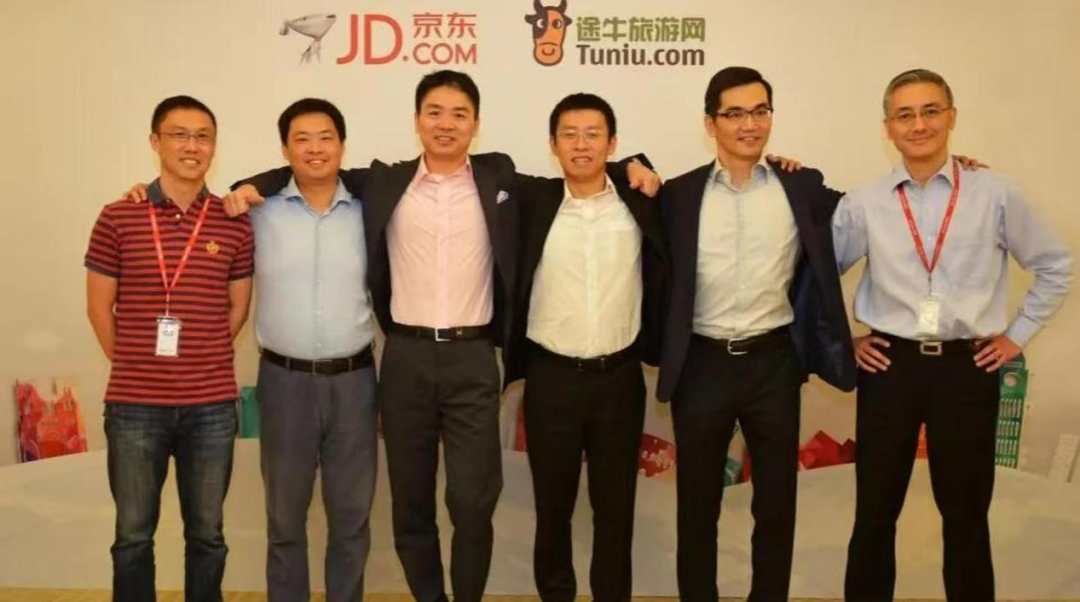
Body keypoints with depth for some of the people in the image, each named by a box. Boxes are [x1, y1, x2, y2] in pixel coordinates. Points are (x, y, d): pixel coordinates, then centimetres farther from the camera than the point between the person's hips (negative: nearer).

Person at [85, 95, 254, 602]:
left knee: (206, 534, 14)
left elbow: (238, 308, 7)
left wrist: (201, 361, 7)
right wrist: (134, 367, 7)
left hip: (212, 405, 1)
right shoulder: (117, 218, -2)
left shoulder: (234, 224, 1)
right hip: (133, 405, -1)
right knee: (133, 535, 12)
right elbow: (99, 306, 4)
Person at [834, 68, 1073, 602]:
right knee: (875, 511, 10)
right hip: (888, 367, 1)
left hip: (968, 369, 0)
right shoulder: (863, 204, 0)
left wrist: (1017, 335, 6)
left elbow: (1055, 266, 9)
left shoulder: (996, 195, -2)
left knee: (966, 514, 12)